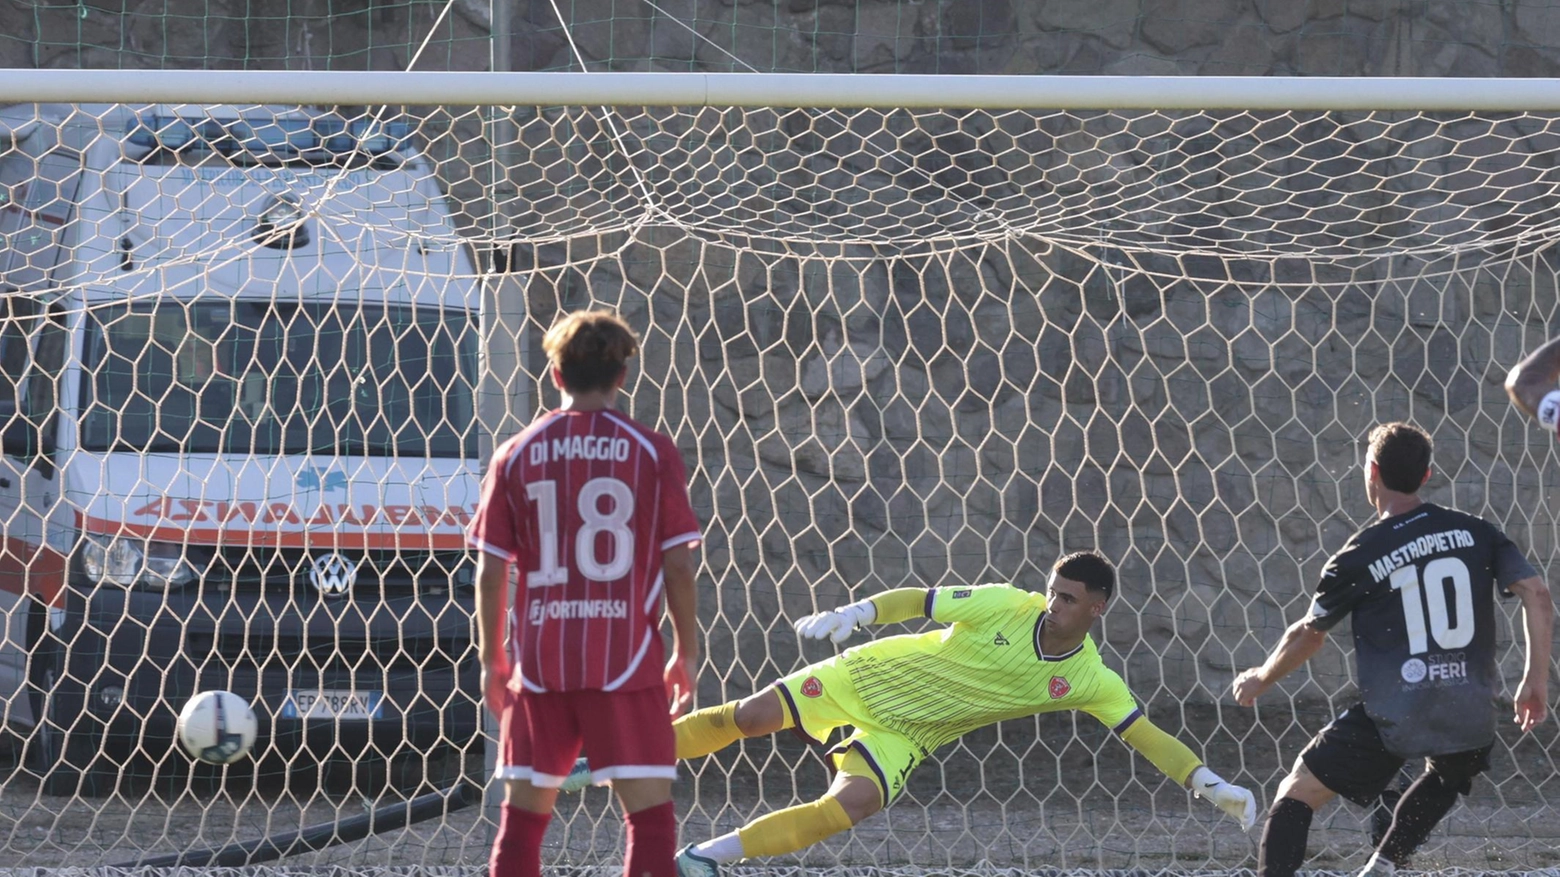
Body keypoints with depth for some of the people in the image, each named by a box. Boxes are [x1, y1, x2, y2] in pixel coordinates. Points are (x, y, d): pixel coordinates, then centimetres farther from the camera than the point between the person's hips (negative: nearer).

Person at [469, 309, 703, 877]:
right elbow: (678, 565, -2)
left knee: (522, 818, 10)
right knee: (651, 815, -3)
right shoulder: (652, 452, -1)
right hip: (626, 660, -2)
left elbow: (491, 572, 4)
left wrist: (492, 660, 14)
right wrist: (685, 654, 8)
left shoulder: (516, 456, 4)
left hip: (539, 664, 2)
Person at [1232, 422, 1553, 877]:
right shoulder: (1475, 532, 6)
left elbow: (1309, 634, 9)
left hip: (1392, 716, -4)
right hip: (1468, 714, 4)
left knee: (1296, 794, 4)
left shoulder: (1357, 558, -2)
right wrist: (1536, 678, 7)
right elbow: (1536, 593, -1)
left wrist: (1259, 679, 27)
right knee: (1448, 773, 38)